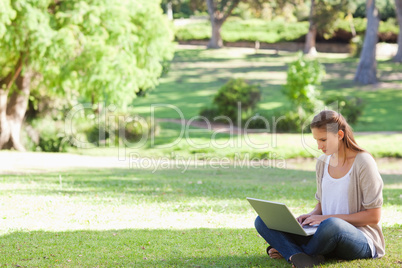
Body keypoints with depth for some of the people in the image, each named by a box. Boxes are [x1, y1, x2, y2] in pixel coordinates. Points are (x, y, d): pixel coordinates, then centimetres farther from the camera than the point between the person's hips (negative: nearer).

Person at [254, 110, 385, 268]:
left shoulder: (363, 163, -10)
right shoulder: (322, 162, 10)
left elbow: (374, 216, -11)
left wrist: (328, 218, -16)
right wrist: (312, 216, -4)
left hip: (361, 238, -6)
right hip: (328, 231, 6)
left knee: (332, 225, -43)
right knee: (263, 221, -8)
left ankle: (288, 250, -17)